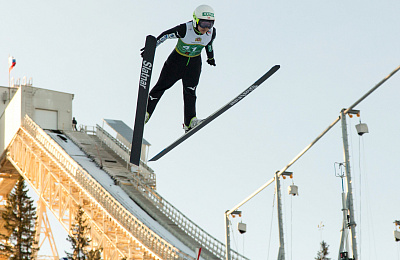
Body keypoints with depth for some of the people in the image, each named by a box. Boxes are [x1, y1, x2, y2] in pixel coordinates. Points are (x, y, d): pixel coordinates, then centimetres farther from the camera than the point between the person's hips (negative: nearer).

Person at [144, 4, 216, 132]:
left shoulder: (212, 32, -17)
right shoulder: (185, 29, -31)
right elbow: (166, 35, -17)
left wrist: (210, 57, 23)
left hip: (194, 63, 2)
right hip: (177, 59, -2)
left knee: (190, 91, -7)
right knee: (162, 86, 6)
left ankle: (189, 122, -10)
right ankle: (146, 112, 20)